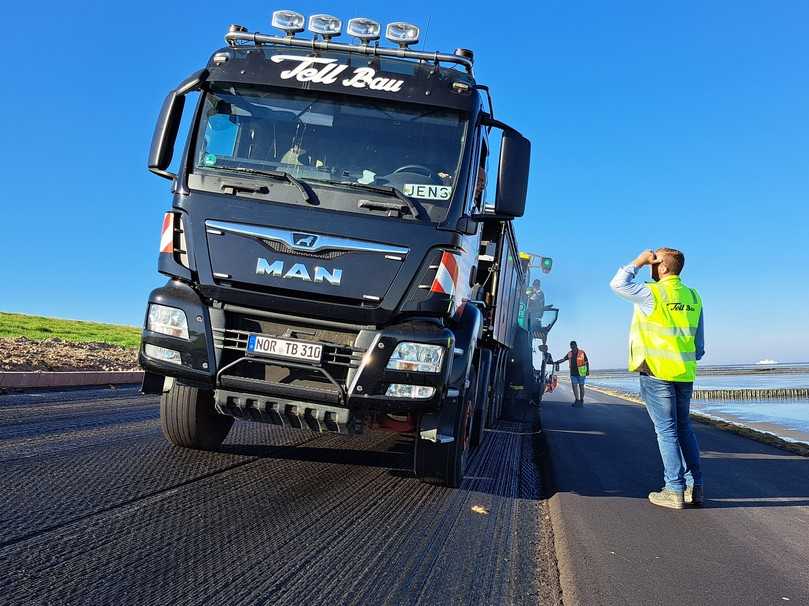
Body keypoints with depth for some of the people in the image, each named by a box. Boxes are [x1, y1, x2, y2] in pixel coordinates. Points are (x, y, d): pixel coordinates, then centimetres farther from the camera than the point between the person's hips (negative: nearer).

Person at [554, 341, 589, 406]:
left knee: (581, 386, 3)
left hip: (581, 373, -4)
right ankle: (577, 400, 4)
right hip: (573, 373, 4)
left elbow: (587, 362, 0)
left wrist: (588, 371, -5)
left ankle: (581, 401, 10)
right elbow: (563, 359, 15)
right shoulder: (570, 354, 7)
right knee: (574, 386, 0)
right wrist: (556, 362, 4)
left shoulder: (582, 353, -4)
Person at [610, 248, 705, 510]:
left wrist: (638, 262, 7)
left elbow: (617, 284, 2)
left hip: (657, 371, -6)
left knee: (666, 429, -2)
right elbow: (700, 345, 14)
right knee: (683, 427, 14)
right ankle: (695, 488, 14)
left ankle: (675, 491, 0)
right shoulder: (693, 297, 10)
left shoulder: (652, 293, -10)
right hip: (685, 373, 6)